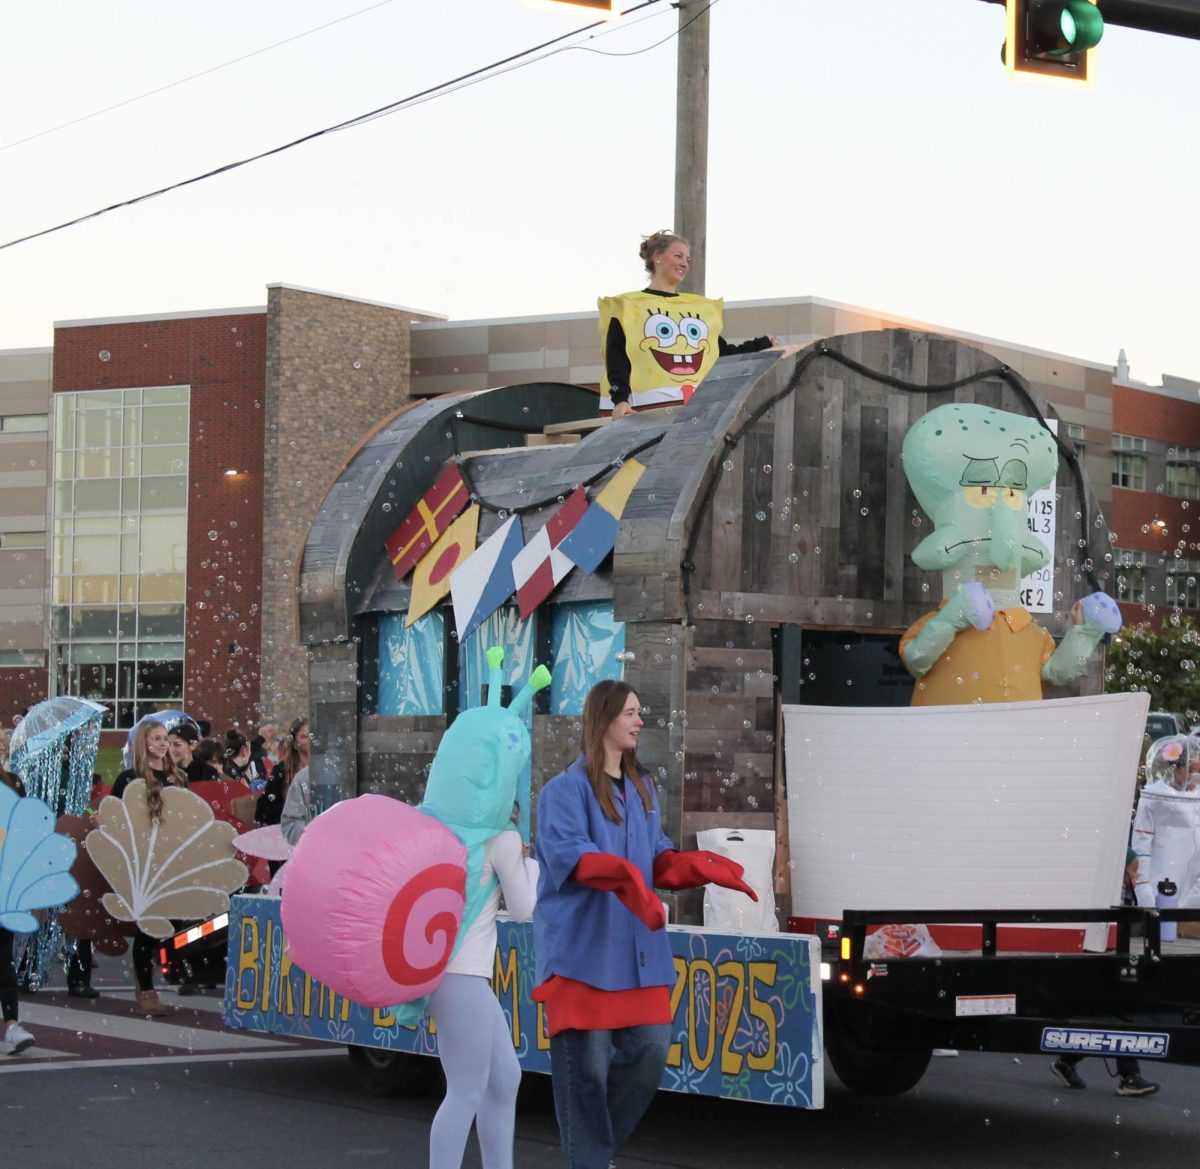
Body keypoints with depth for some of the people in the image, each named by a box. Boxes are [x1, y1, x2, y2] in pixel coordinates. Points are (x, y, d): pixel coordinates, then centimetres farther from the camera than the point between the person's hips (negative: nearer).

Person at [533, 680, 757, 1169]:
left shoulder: (642, 788, 18)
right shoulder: (565, 789, -6)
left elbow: (660, 860, 17)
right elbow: (567, 853, -21)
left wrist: (704, 867, -2)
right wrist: (626, 876, -37)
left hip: (637, 950, 7)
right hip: (583, 947, -7)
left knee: (649, 1050, 4)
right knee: (587, 1064, -5)